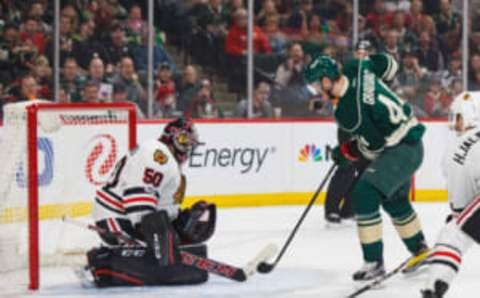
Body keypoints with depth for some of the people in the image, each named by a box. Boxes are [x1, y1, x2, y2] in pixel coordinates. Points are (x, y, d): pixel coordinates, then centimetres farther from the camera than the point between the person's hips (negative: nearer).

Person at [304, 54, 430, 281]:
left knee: (364, 194, -19)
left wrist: (345, 152, -2)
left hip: (400, 149, -10)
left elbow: (373, 145, -19)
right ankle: (420, 251, 42)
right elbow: (388, 64, 10)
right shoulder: (356, 68, -6)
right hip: (410, 142, 10)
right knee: (395, 200, 26)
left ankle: (374, 262, -17)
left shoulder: (348, 111, -27)